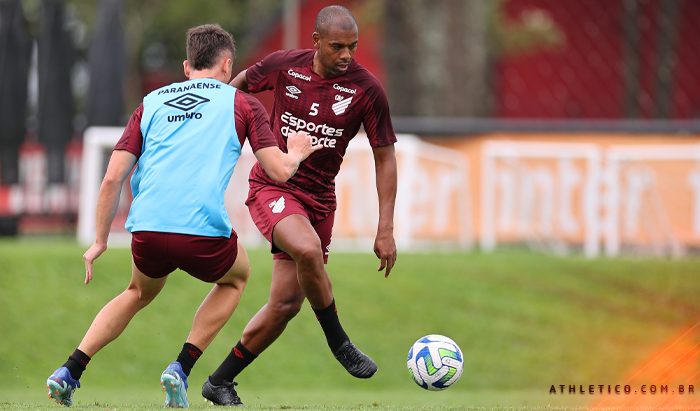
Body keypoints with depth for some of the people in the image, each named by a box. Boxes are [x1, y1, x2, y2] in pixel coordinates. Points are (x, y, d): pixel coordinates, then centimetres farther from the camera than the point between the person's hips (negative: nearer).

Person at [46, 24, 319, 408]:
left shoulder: (151, 103, 20)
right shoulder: (242, 105, 12)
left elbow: (113, 178, 12)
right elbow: (278, 171, 5)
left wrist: (100, 241, 20)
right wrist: (298, 153, 28)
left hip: (146, 229, 3)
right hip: (203, 229, -3)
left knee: (140, 292, 34)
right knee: (236, 277, 31)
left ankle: (69, 372, 17)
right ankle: (180, 369, 14)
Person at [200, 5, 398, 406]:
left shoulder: (367, 89, -9)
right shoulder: (286, 65, -9)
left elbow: (385, 158, -2)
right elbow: (240, 84, 13)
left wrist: (386, 229, -6)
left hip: (318, 199, 2)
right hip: (271, 188, -2)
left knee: (286, 304, -1)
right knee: (307, 249, -34)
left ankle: (220, 383, 15)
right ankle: (338, 341, -13)